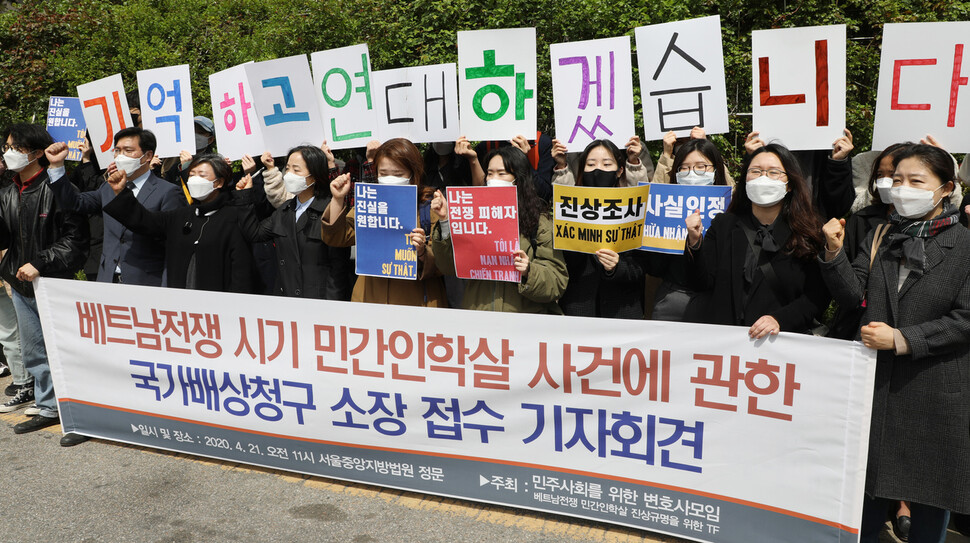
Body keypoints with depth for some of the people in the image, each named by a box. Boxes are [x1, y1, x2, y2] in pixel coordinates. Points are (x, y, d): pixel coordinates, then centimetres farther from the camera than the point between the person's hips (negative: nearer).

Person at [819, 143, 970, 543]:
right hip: (876, 381, 4)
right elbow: (852, 294, -1)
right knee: (870, 482, 15)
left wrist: (903, 339, -18)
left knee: (930, 490, 10)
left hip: (936, 387, -3)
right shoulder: (879, 240, 8)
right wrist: (834, 254, -16)